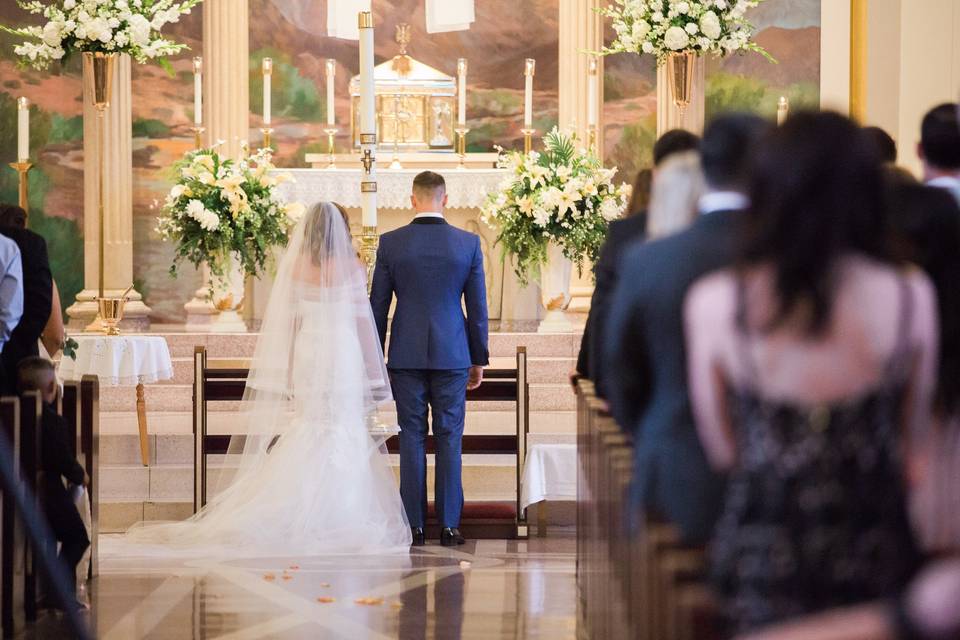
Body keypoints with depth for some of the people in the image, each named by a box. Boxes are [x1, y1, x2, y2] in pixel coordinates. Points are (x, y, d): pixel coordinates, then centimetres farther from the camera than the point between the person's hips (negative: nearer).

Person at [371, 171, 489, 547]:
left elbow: (378, 305, 1)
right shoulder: (468, 244, -2)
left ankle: (414, 526, 4)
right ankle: (449, 526, 3)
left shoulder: (390, 243, -3)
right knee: (449, 438, 4)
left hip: (406, 356, 0)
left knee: (412, 437, 5)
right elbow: (478, 307, 2)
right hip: (452, 355, 0)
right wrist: (479, 359, 11)